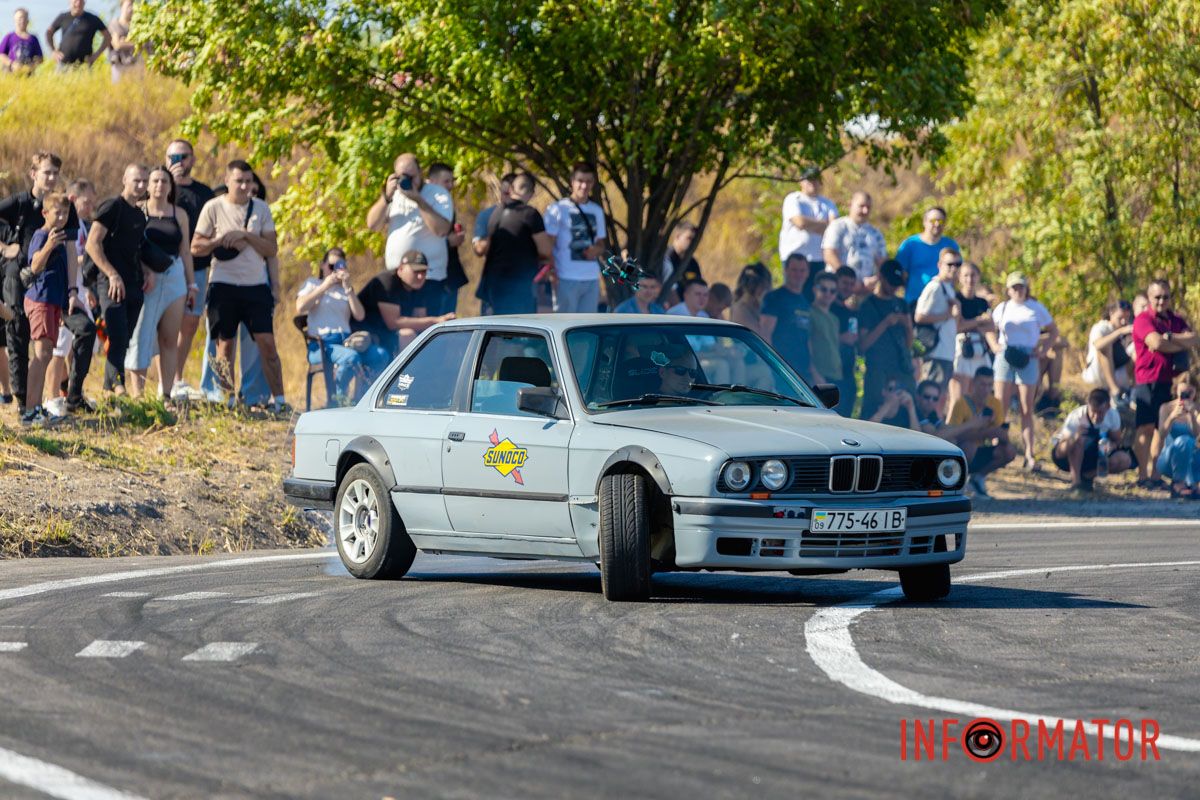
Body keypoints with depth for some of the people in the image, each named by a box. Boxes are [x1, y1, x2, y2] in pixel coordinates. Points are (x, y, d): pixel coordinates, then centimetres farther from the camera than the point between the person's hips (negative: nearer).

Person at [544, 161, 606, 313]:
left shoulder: (597, 211, 14)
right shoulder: (558, 209, -2)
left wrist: (597, 249, -3)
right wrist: (553, 276, -12)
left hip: (592, 279, 6)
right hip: (567, 278, -6)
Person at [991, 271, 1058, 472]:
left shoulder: (1036, 309, 3)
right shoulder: (1002, 308, 9)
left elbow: (1053, 331, 9)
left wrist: (1043, 350, -4)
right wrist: (995, 345, -2)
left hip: (1027, 359, -1)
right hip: (1005, 358, 1)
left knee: (1027, 409, -1)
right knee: (1000, 407, -3)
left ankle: (1029, 454, -1)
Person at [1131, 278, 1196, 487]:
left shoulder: (1176, 320, 15)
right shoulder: (1144, 319, -5)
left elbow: (1194, 339, -1)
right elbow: (1156, 342, -21)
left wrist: (1168, 337, -15)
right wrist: (1182, 344, -6)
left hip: (1170, 381, 7)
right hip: (1148, 381, -7)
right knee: (1146, 428, -8)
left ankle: (1154, 474, 14)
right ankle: (1143, 475, -8)